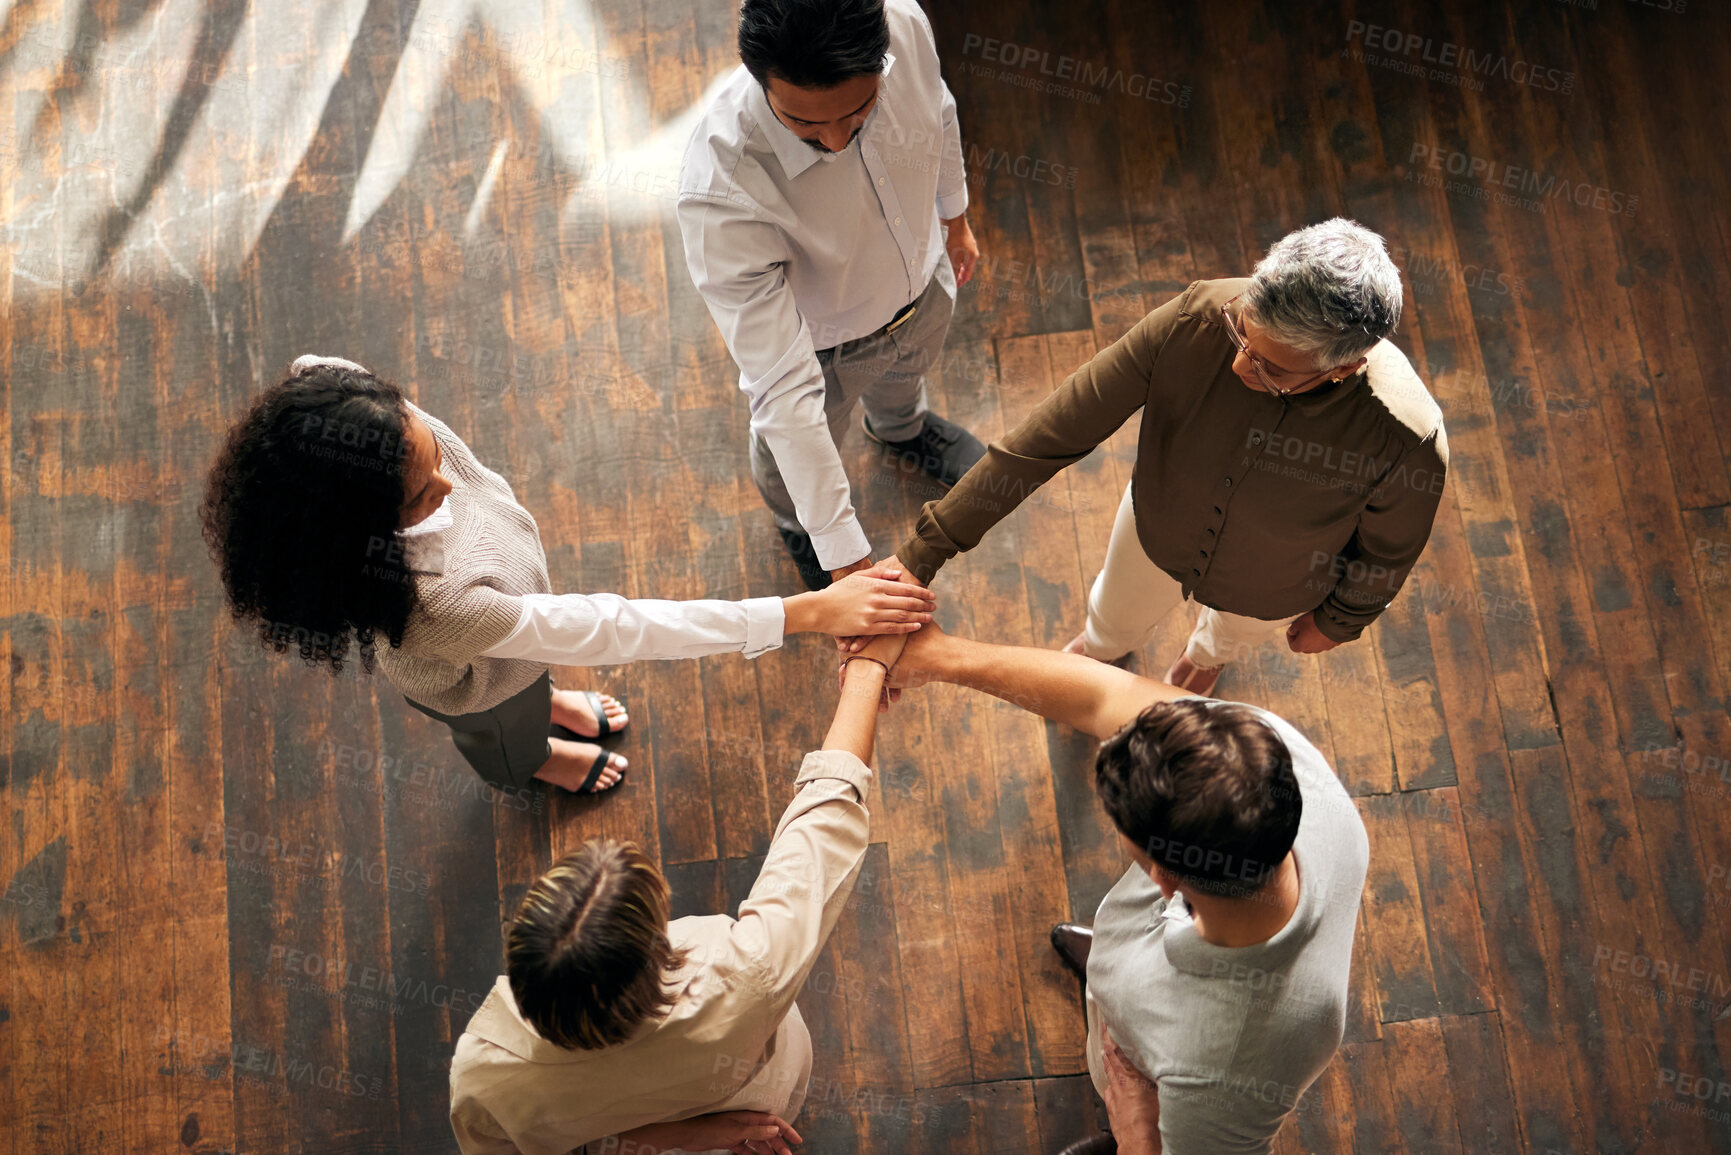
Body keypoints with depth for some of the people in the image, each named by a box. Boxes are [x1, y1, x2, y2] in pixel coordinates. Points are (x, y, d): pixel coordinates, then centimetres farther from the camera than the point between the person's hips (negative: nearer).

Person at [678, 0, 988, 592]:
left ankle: (900, 432, 77)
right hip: (822, 342, -4)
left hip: (923, 285, 4)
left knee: (904, 375, 39)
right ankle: (795, 527, 67)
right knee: (789, 464, 29)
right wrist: (845, 556, -41)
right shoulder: (719, 192, -48)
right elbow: (783, 390, -43)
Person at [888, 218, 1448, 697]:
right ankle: (1099, 646, 73)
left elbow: (1388, 552, -19)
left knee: (1235, 631, 37)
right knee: (1118, 615, 35)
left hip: (1267, 585, 0)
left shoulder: (1409, 439, -43)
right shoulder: (1195, 320, -41)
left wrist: (1336, 622, 1)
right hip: (1159, 527, 1)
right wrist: (919, 554, -35)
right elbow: (1053, 432, -35)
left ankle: (1206, 655, 76)